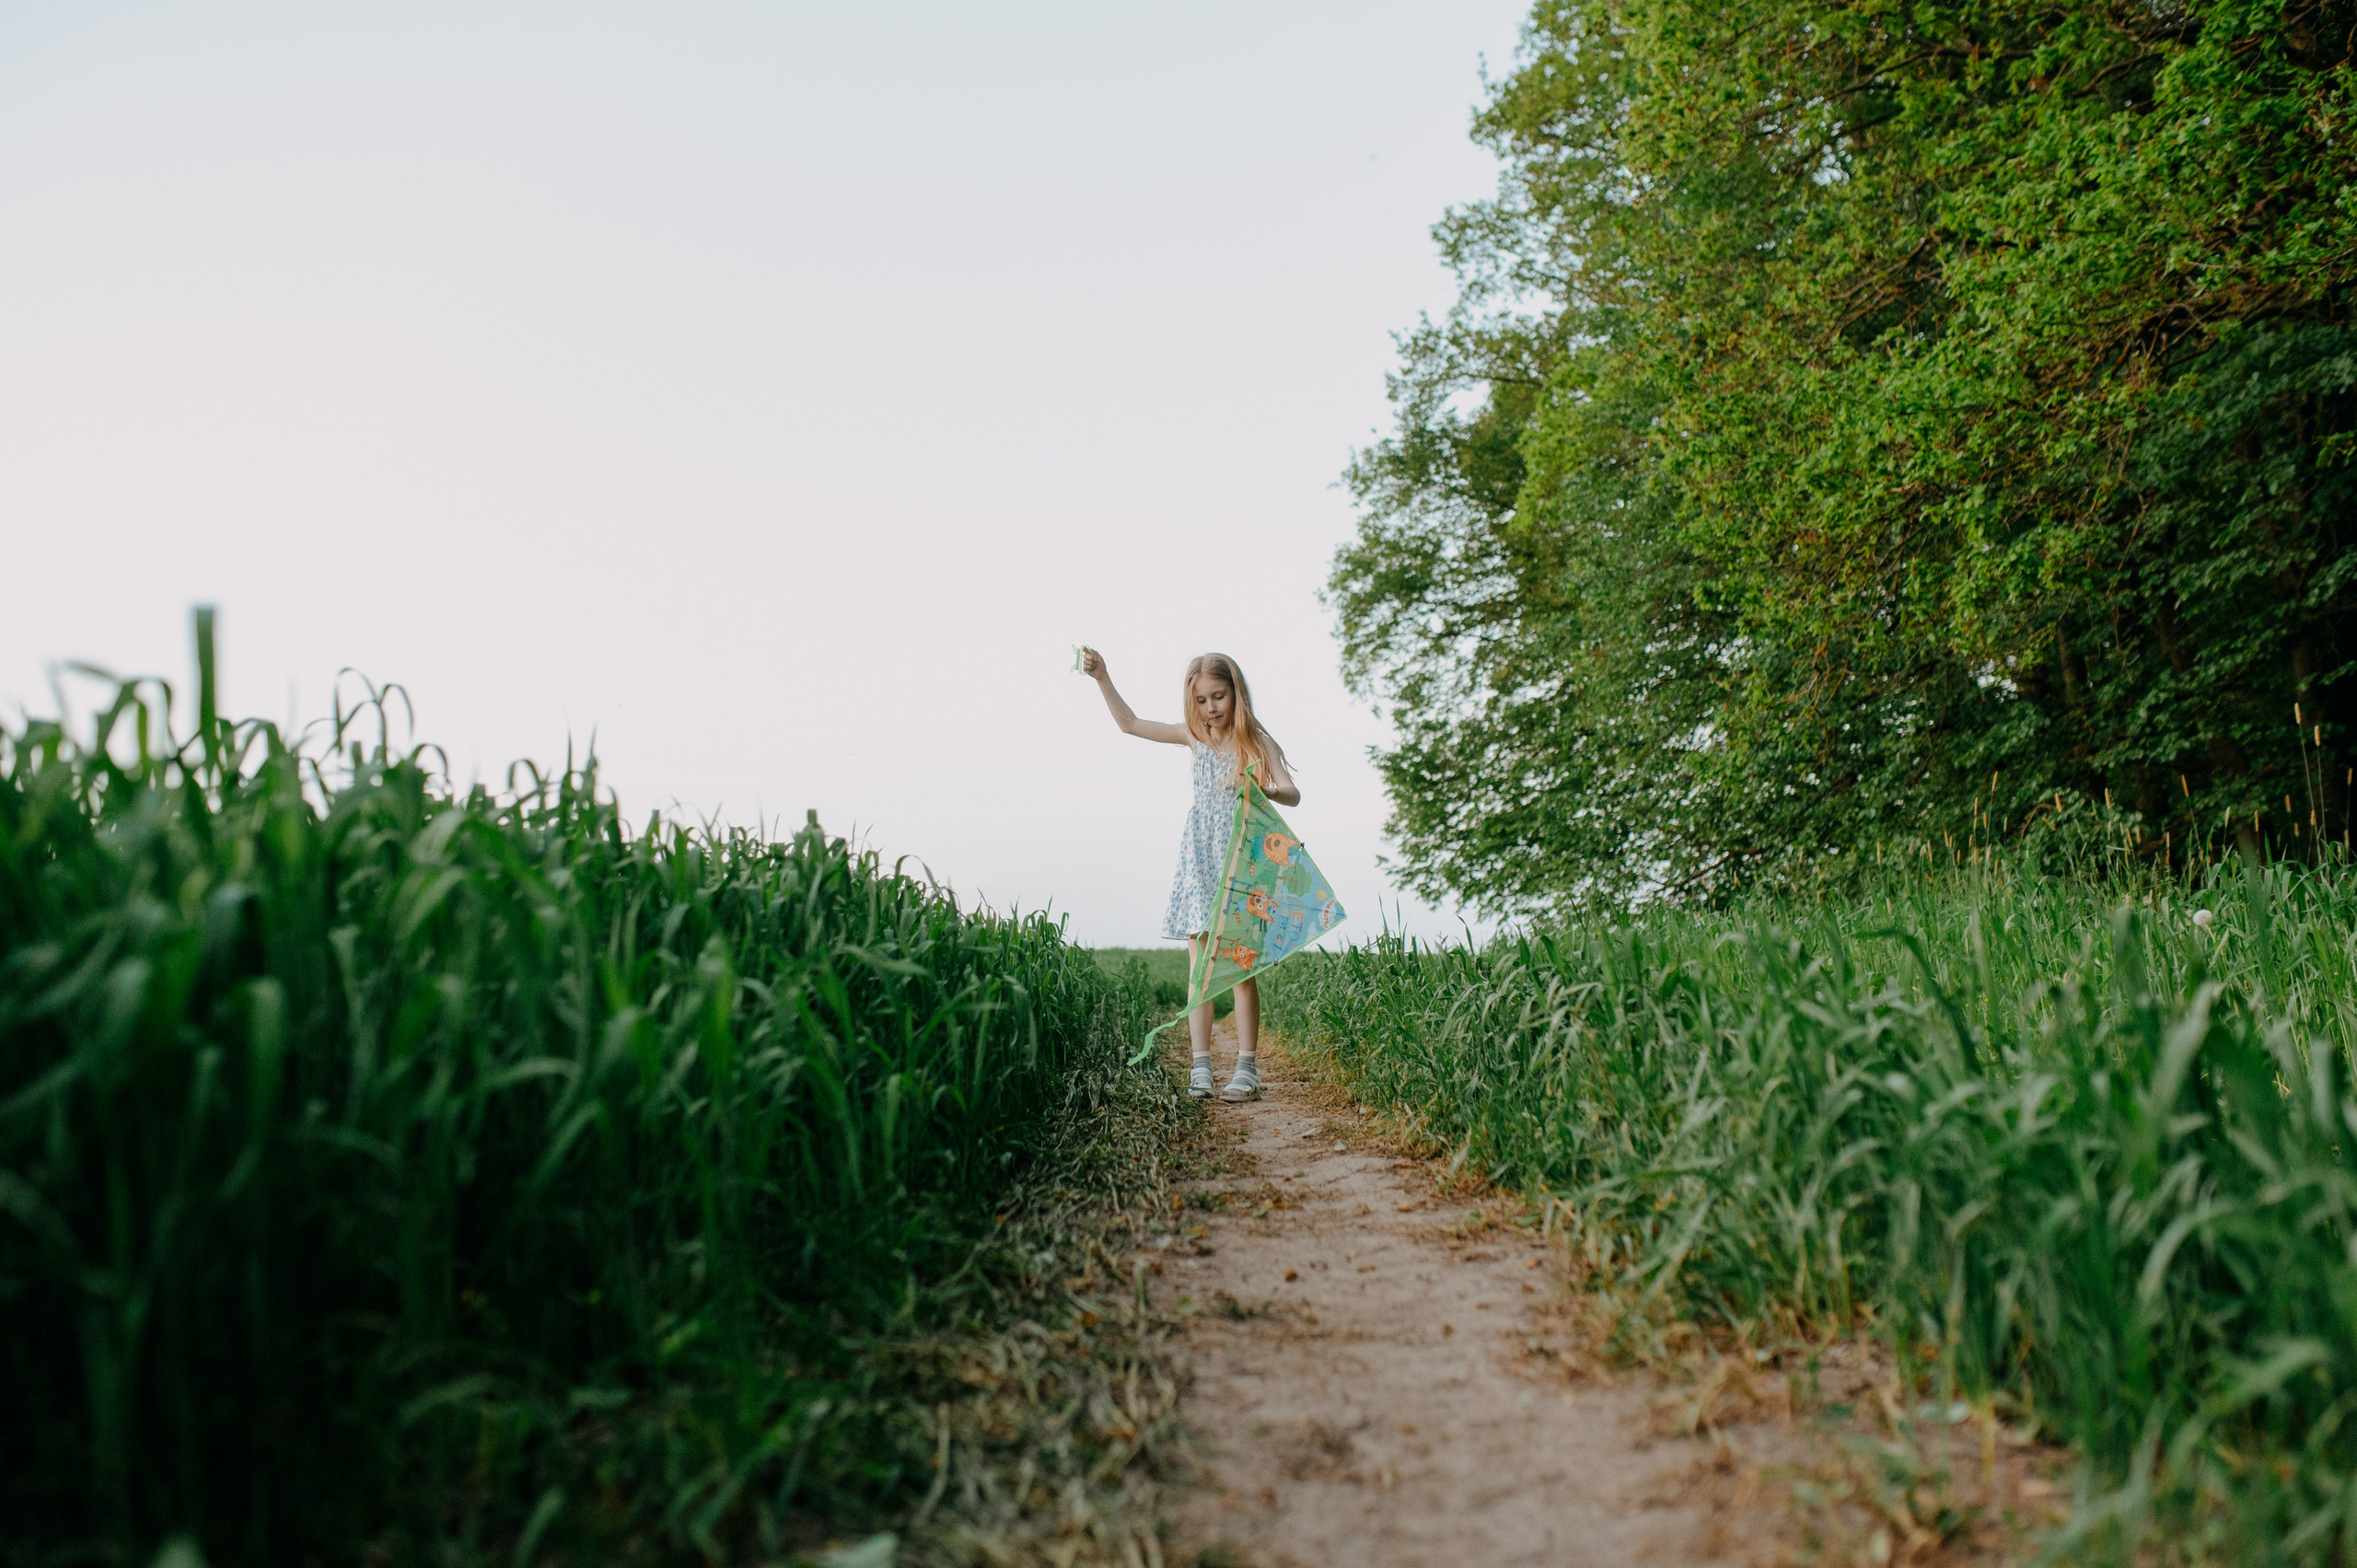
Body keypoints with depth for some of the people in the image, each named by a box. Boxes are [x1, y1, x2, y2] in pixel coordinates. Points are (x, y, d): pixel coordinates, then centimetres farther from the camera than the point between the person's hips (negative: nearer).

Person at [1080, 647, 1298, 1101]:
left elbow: (1292, 793, -11)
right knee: (1200, 967, 0)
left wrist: (1267, 792, -34)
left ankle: (1247, 1068, 1)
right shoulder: (1194, 737, 9)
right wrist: (1102, 677, 9)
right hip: (1199, 863, 3)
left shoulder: (1255, 742, -3)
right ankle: (1201, 1068, 1)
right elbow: (1129, 723, 16)